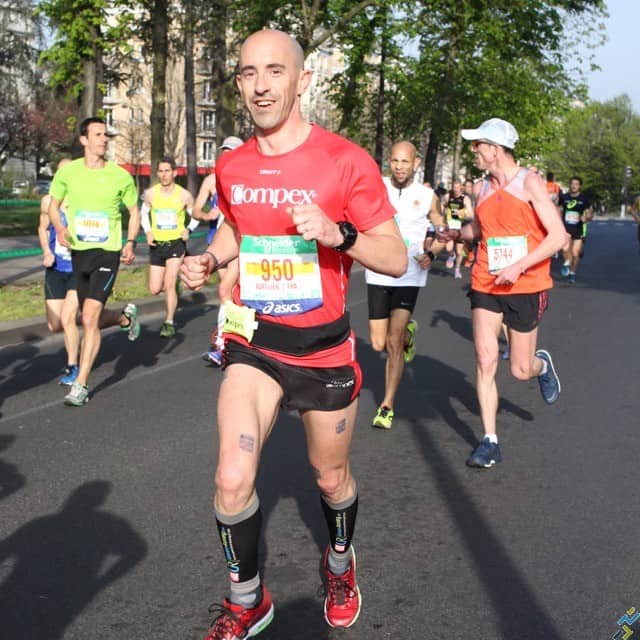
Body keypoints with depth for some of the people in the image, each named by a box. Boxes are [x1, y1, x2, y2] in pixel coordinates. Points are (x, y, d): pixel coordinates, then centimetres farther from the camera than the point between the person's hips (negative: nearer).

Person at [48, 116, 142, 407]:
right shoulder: (68, 172, -1)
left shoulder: (120, 176, -4)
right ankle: (125, 317, 48)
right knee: (93, 319, 13)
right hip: (78, 252, 3)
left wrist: (130, 243, -7)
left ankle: (81, 385, -4)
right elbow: (53, 206, 12)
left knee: (90, 318, -14)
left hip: (107, 252, -3)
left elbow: (134, 211, 9)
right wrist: (60, 229, -8)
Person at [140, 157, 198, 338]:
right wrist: (148, 232, 0)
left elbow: (196, 216, 7)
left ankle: (169, 323, -1)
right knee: (155, 290, 2)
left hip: (176, 243, -3)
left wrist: (188, 229, -12)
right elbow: (144, 212, 15)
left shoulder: (184, 195, -7)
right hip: (157, 244, 3)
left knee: (169, 284, -14)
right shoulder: (151, 193, -3)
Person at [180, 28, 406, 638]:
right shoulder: (231, 167, 0)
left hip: (323, 348, -2)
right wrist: (208, 259, -1)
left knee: (331, 477, 15)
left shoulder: (346, 161, -14)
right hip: (251, 342, 2)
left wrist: (338, 233, -31)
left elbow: (396, 258, -12)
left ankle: (340, 563, 48)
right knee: (232, 480, -11)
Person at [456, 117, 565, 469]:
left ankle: (542, 364, 43)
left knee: (521, 370, 5)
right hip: (486, 286, 4)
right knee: (485, 360, -8)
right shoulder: (482, 189, 6)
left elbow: (557, 236, -13)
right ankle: (490, 441, 2)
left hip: (526, 288, -3)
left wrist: (519, 267, -20)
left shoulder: (530, 183, -10)